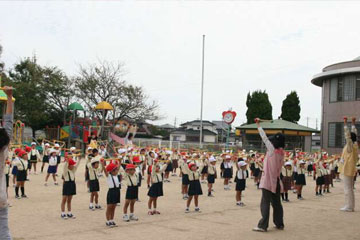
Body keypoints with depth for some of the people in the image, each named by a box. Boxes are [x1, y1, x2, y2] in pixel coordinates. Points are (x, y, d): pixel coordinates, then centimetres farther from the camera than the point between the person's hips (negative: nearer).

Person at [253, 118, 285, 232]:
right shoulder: (281, 152, 6)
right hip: (276, 181, 7)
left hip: (268, 181, -7)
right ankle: (279, 224, 21)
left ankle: (263, 225, -6)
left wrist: (258, 125, 2)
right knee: (276, 203, 14)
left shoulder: (272, 150, -12)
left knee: (265, 203, -6)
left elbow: (265, 138, -6)